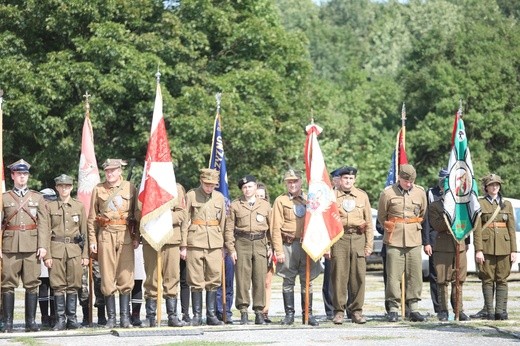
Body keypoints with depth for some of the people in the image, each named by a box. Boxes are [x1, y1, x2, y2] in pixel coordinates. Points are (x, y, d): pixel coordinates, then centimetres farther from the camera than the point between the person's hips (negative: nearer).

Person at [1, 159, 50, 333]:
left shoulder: (37, 198, 12)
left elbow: (43, 224, 6)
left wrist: (43, 246, -4)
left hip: (32, 247, 1)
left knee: (32, 284, 0)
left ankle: (31, 321, 5)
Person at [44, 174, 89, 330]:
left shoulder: (79, 206, 10)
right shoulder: (50, 207, 6)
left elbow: (84, 231, 10)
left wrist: (85, 255, 4)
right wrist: (47, 255, -5)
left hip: (75, 249, 1)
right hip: (56, 249, -1)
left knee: (73, 286, 1)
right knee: (58, 286, -2)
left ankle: (72, 318, 7)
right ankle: (60, 319, 2)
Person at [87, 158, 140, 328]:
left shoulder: (130, 188, 7)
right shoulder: (98, 189, 7)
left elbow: (137, 214, 7)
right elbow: (92, 217, 7)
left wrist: (136, 237, 1)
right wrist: (92, 240, 1)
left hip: (126, 236, 0)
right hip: (106, 236, 0)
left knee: (125, 277, -1)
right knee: (107, 278, 0)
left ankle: (125, 317, 4)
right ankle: (111, 317, 5)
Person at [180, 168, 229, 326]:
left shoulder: (219, 197, 12)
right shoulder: (191, 196, 1)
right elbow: (184, 222, 1)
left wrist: (223, 245, 13)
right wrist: (183, 246, -3)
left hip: (215, 245, 3)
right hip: (195, 243, -3)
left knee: (214, 280, 2)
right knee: (196, 281, -2)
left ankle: (211, 315, 9)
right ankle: (197, 315, 5)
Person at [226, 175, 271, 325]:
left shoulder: (265, 205, 12)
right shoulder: (235, 205, 8)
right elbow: (229, 228, 5)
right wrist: (231, 249, -3)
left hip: (260, 244, 1)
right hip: (242, 244, -1)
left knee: (260, 278, -2)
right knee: (243, 278, -4)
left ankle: (259, 311, 4)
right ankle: (243, 312, -1)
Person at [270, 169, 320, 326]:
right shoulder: (281, 201, 4)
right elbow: (276, 228, -1)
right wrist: (279, 251, -9)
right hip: (289, 246, -2)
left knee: (307, 281, 2)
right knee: (288, 281, 0)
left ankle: (308, 314, 7)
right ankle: (289, 315, 4)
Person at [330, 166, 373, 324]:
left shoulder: (362, 196, 13)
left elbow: (369, 222, 13)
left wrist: (369, 245, 6)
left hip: (358, 238, 2)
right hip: (339, 239, -2)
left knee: (358, 275, -1)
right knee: (339, 275, -4)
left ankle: (356, 310, 6)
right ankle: (339, 311, 2)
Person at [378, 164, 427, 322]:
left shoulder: (420, 192, 6)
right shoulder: (388, 193, -3)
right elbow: (381, 216, 9)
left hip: (414, 240, 2)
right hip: (394, 240, -2)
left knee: (415, 275, 1)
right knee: (393, 275, -4)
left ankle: (413, 309, 7)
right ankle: (393, 309, 2)